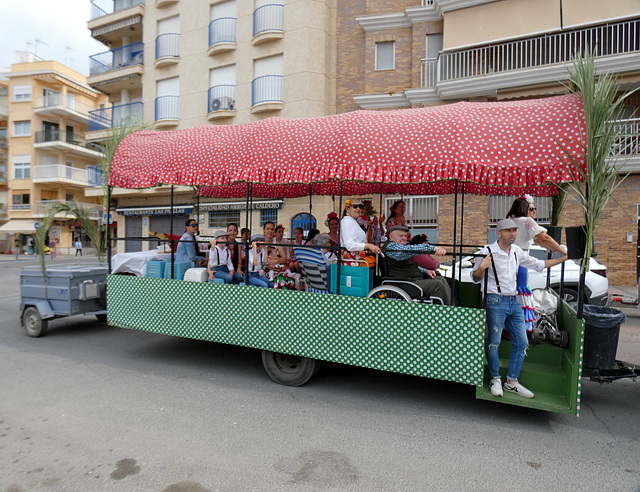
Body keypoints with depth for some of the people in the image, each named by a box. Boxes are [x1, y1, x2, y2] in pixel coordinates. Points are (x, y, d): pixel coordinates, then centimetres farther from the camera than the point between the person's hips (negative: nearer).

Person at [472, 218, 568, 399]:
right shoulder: (488, 251, -8)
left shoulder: (517, 251, 12)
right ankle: (495, 379, 16)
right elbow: (475, 278, -5)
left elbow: (538, 264, 24)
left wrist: (565, 258, 21)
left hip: (514, 301, 7)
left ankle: (511, 382, 20)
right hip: (496, 301, -7)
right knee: (494, 342, -3)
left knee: (521, 343, 8)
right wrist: (481, 267, -27)